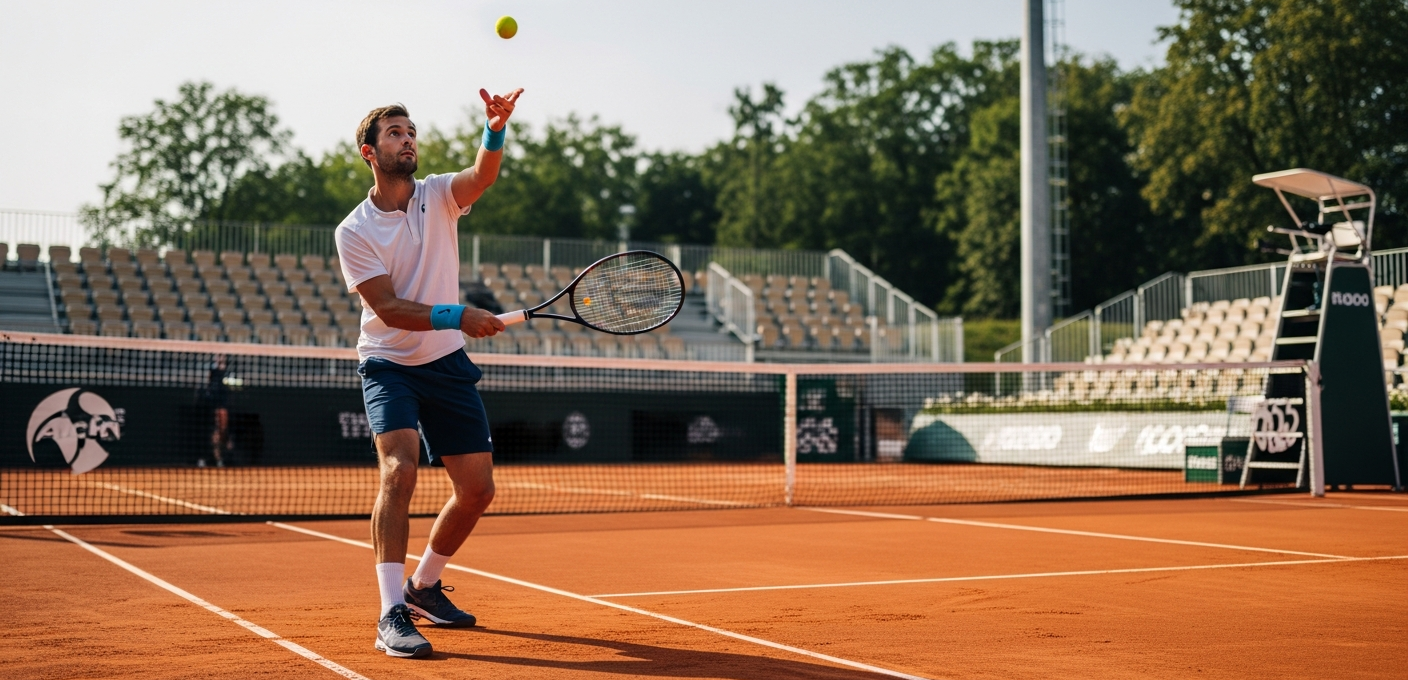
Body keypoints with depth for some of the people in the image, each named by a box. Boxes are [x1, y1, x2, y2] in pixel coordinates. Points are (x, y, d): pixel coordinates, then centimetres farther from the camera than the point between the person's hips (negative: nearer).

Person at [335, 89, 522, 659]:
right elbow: (388, 307, -17)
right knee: (399, 469, -26)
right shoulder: (353, 231, -7)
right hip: (388, 366, -4)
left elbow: (483, 175, -22)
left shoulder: (438, 196, 1)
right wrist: (458, 317, -30)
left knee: (477, 489, 3)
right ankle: (392, 613, -23)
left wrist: (496, 129, -43)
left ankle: (424, 584, 25)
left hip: (447, 364, 4)